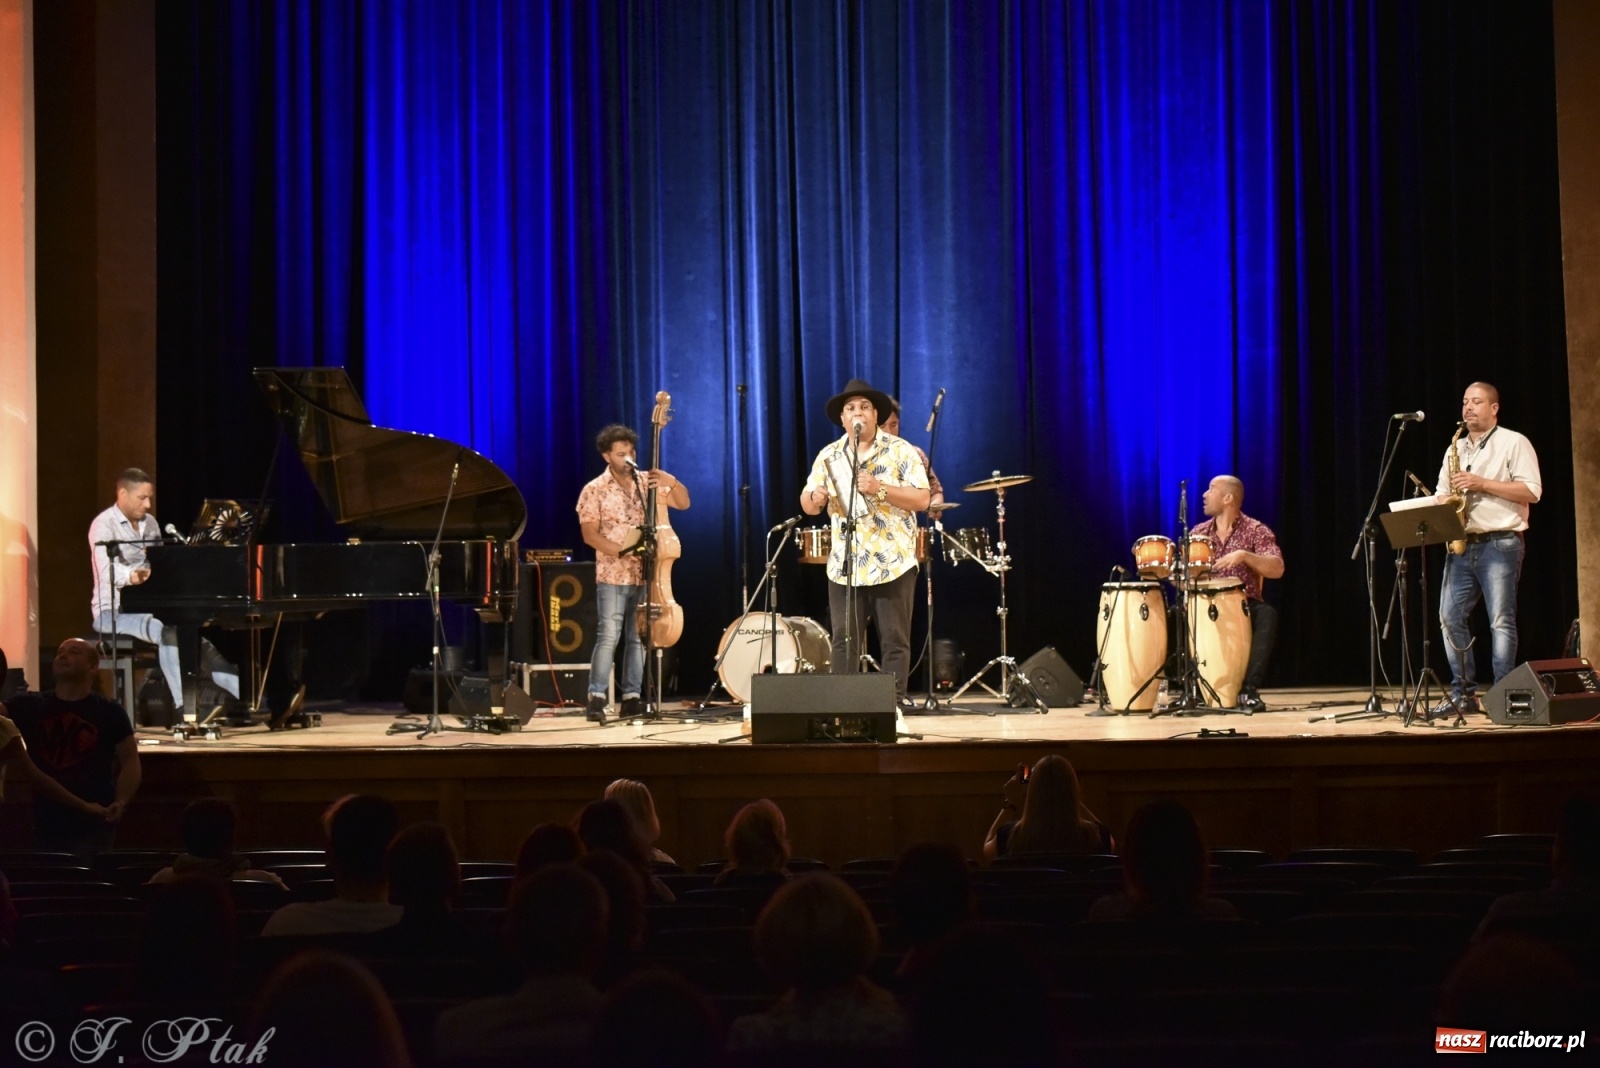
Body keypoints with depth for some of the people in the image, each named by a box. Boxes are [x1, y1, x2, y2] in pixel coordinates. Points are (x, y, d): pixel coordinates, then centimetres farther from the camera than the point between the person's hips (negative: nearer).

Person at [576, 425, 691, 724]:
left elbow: (683, 503, 7)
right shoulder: (595, 490, -3)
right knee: (608, 636, -9)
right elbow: (590, 534, -8)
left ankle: (631, 698, 11)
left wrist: (672, 481, -13)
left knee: (637, 638, 6)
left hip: (645, 574, 4)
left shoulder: (648, 482, 7)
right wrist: (623, 552, -18)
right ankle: (596, 698, -6)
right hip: (613, 576, -4)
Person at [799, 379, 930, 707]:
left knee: (895, 640, 0)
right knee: (843, 641, 3)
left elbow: (922, 499, -9)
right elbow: (807, 505, 12)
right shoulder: (828, 456, 10)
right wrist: (816, 499, -11)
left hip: (892, 563, -3)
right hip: (843, 565, 3)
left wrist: (879, 488, -21)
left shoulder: (901, 452, -2)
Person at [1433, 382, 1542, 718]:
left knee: (1501, 621, -7)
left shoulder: (1514, 443, 0)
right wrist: (1444, 505, -4)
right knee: (1450, 617, 0)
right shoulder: (1455, 448, 19)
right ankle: (1464, 693, 6)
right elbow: (1441, 495, 21)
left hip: (1500, 543, -6)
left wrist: (1482, 483, -14)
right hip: (1461, 545, 6)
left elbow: (1532, 491, -9)